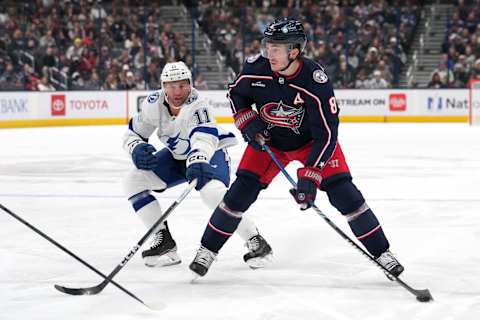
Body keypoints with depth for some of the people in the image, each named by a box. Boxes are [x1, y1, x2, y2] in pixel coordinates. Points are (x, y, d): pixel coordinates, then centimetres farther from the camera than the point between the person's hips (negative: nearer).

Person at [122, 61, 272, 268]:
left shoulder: (197, 106, -33)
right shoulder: (154, 104, -17)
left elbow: (204, 138, -51)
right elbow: (132, 134, -4)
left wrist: (198, 162, -71)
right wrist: (138, 150, -27)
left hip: (210, 153, -6)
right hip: (177, 156, 6)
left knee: (213, 192, -35)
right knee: (133, 180, -9)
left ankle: (256, 242, -22)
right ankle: (164, 241, -1)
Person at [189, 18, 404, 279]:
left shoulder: (315, 80, -33)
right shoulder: (256, 68, -23)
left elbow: (326, 134, -31)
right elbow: (236, 94, 1)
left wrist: (310, 176, -37)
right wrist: (248, 122, -16)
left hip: (311, 140, -2)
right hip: (268, 139, 2)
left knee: (342, 191, -13)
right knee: (242, 190, -9)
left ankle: (381, 252, -1)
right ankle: (207, 250, 4)